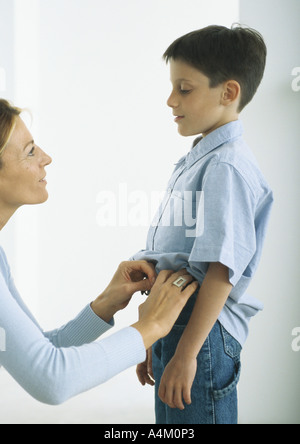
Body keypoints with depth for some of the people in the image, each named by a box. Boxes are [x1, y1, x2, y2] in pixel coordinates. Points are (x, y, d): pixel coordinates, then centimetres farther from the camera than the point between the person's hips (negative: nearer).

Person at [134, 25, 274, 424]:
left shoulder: (227, 166, -16)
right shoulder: (196, 162, 14)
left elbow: (221, 269, -22)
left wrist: (185, 354, -21)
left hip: (202, 335, -9)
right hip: (175, 327, 9)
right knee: (171, 422, 18)